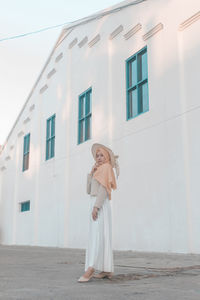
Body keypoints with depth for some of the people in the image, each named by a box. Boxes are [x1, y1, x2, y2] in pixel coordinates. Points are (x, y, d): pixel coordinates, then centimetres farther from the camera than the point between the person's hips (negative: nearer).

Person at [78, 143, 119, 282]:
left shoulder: (106, 168, -1)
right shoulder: (99, 171, 25)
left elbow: (104, 189, -14)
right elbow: (89, 190, 18)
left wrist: (96, 207, -23)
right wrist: (91, 173, 10)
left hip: (101, 205, -9)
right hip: (96, 205, 9)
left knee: (96, 236, -19)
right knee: (102, 237, 7)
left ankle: (90, 269, -29)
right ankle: (107, 270, 9)